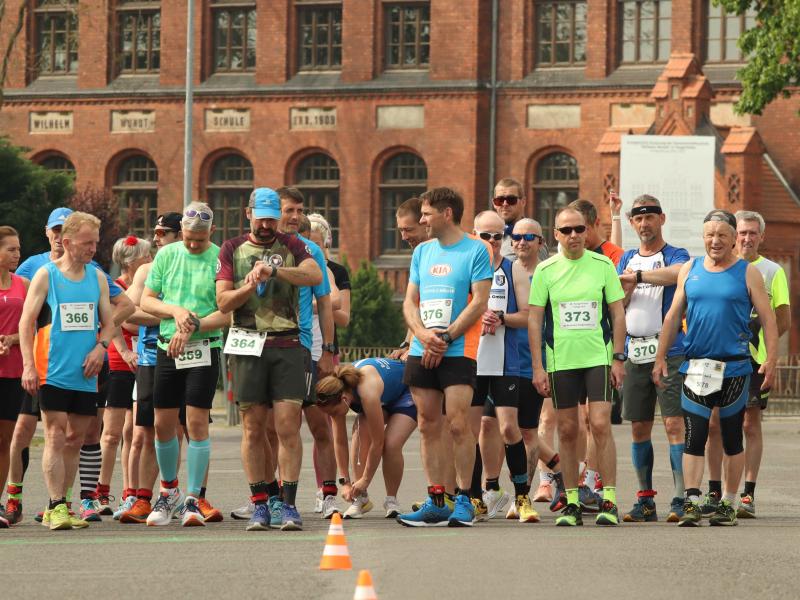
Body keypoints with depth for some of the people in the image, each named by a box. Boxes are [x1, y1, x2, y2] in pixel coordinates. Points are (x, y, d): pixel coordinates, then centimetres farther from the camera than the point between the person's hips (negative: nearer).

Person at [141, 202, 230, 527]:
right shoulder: (167, 254, 7)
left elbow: (228, 313, -9)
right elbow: (146, 300, 8)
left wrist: (193, 326, -18)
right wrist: (175, 311, -9)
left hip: (205, 348, -4)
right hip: (167, 349, 4)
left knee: (197, 422, -8)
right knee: (163, 424, 7)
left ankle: (192, 500, -2)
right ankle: (169, 491, 27)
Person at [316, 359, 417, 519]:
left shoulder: (367, 391, -43)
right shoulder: (336, 395, -23)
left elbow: (378, 442, -35)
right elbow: (339, 442, -14)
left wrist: (365, 480, -26)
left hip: (407, 393, -6)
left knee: (391, 444, -26)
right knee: (360, 434, -22)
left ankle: (391, 500, -6)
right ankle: (361, 499, -15)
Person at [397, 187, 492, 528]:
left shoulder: (475, 251, -2)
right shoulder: (422, 252, 16)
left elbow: (479, 302, -8)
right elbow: (410, 301, 13)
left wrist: (446, 337, -13)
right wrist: (423, 334, -6)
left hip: (458, 350, -6)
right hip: (421, 350, 6)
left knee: (458, 423, -11)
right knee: (428, 426, 4)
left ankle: (463, 500, -3)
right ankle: (436, 502, 8)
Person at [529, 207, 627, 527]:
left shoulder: (603, 265, 2)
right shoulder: (545, 270, 3)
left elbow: (618, 314, 5)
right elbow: (534, 319, 4)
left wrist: (618, 358, -2)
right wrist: (538, 366, -2)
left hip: (599, 357, -1)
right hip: (561, 360, 1)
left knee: (600, 425, -11)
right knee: (567, 431, 5)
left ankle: (609, 500, -6)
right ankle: (572, 503, 12)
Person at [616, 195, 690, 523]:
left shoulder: (676, 256, 0)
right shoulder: (627, 260, 16)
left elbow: (677, 273, -25)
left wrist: (635, 276, -22)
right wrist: (627, 288, -10)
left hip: (670, 352, -5)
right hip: (635, 353, 5)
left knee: (674, 423, -12)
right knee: (639, 428, 7)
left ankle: (680, 499, -14)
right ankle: (645, 500, 14)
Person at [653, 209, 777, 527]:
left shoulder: (747, 273, 1)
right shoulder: (690, 270, 9)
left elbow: (767, 318, 0)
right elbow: (673, 317, 14)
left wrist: (771, 359, -11)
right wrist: (660, 357, 9)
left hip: (734, 368, -2)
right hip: (695, 367, 2)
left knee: (732, 440, 6)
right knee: (693, 438, -5)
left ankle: (728, 504, 14)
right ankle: (692, 502, -8)